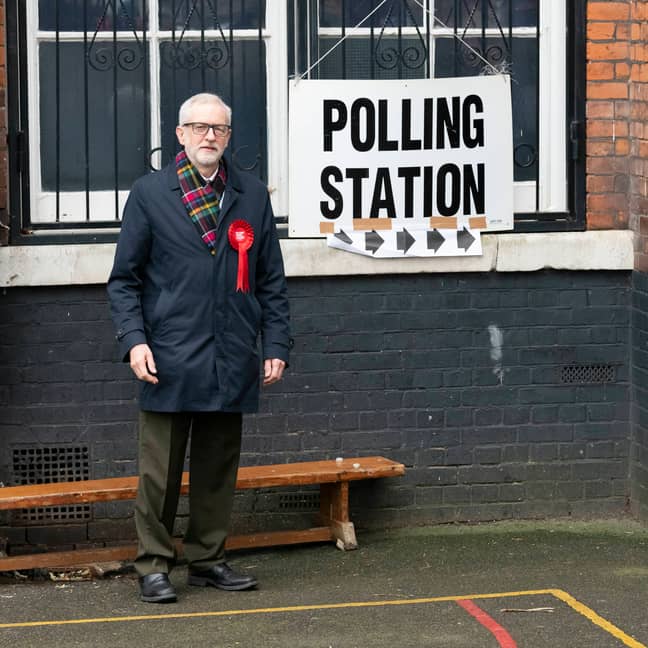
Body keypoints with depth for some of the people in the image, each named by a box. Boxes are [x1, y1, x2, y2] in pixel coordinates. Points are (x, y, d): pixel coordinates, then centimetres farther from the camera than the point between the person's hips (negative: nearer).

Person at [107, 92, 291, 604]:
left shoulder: (253, 196, 11)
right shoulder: (150, 194, 4)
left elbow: (271, 280, 13)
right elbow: (124, 279, 3)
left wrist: (276, 344, 6)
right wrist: (134, 340, -9)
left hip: (231, 363, 3)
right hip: (170, 360, -3)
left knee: (218, 468, 9)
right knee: (160, 470, 0)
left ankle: (208, 559, 20)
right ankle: (154, 566, 9)